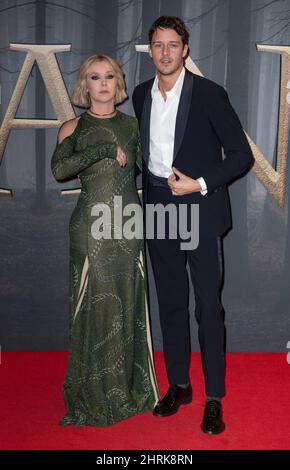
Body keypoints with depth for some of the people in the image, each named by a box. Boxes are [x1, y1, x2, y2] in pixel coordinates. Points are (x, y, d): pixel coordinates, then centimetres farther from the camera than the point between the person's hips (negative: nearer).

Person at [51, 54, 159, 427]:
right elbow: (59, 169, -17)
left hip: (128, 226, 3)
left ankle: (129, 388, 23)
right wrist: (106, 150, -17)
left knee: (129, 305, 8)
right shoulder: (74, 127, 1)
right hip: (91, 227, -3)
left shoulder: (131, 124, 11)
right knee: (96, 309, 0)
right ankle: (93, 396, 16)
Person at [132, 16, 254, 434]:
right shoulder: (142, 95, 8)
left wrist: (199, 184, -16)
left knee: (208, 307, -1)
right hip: (159, 211, 5)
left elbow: (241, 155, -8)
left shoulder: (209, 93, -8)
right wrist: (151, 192, 12)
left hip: (200, 211, -5)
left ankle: (214, 398, 12)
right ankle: (178, 384, 28)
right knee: (170, 303, 13)